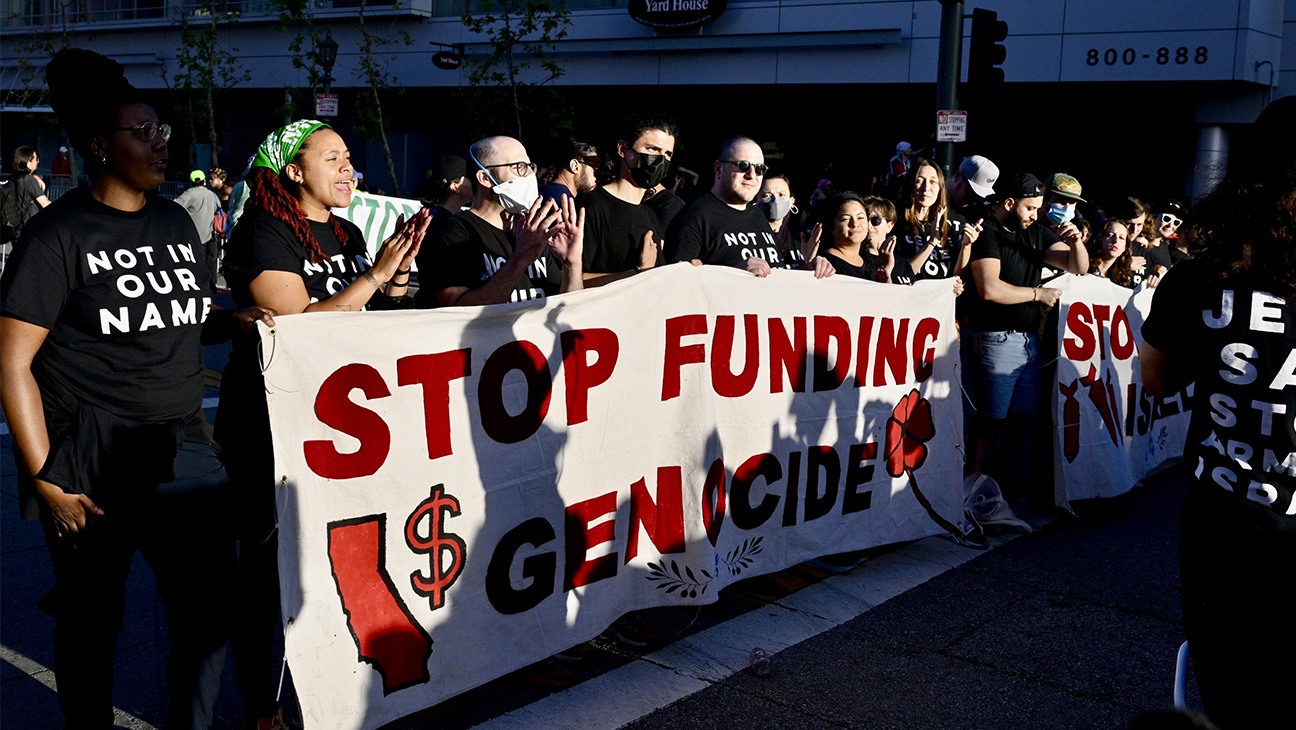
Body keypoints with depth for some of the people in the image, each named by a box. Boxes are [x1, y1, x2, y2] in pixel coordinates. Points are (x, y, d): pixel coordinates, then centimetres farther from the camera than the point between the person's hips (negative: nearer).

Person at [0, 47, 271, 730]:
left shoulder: (176, 222, 12)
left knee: (210, 607, 6)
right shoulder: (59, 233, -7)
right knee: (93, 620, 7)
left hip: (182, 452, 5)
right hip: (91, 461, -5)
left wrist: (234, 320, 1)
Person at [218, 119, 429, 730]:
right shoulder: (266, 233, -12)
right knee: (266, 565, 1)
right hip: (270, 426, -7)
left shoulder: (347, 233, 12)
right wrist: (375, 274, -20)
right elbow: (296, 326, -22)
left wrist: (398, 274, -3)